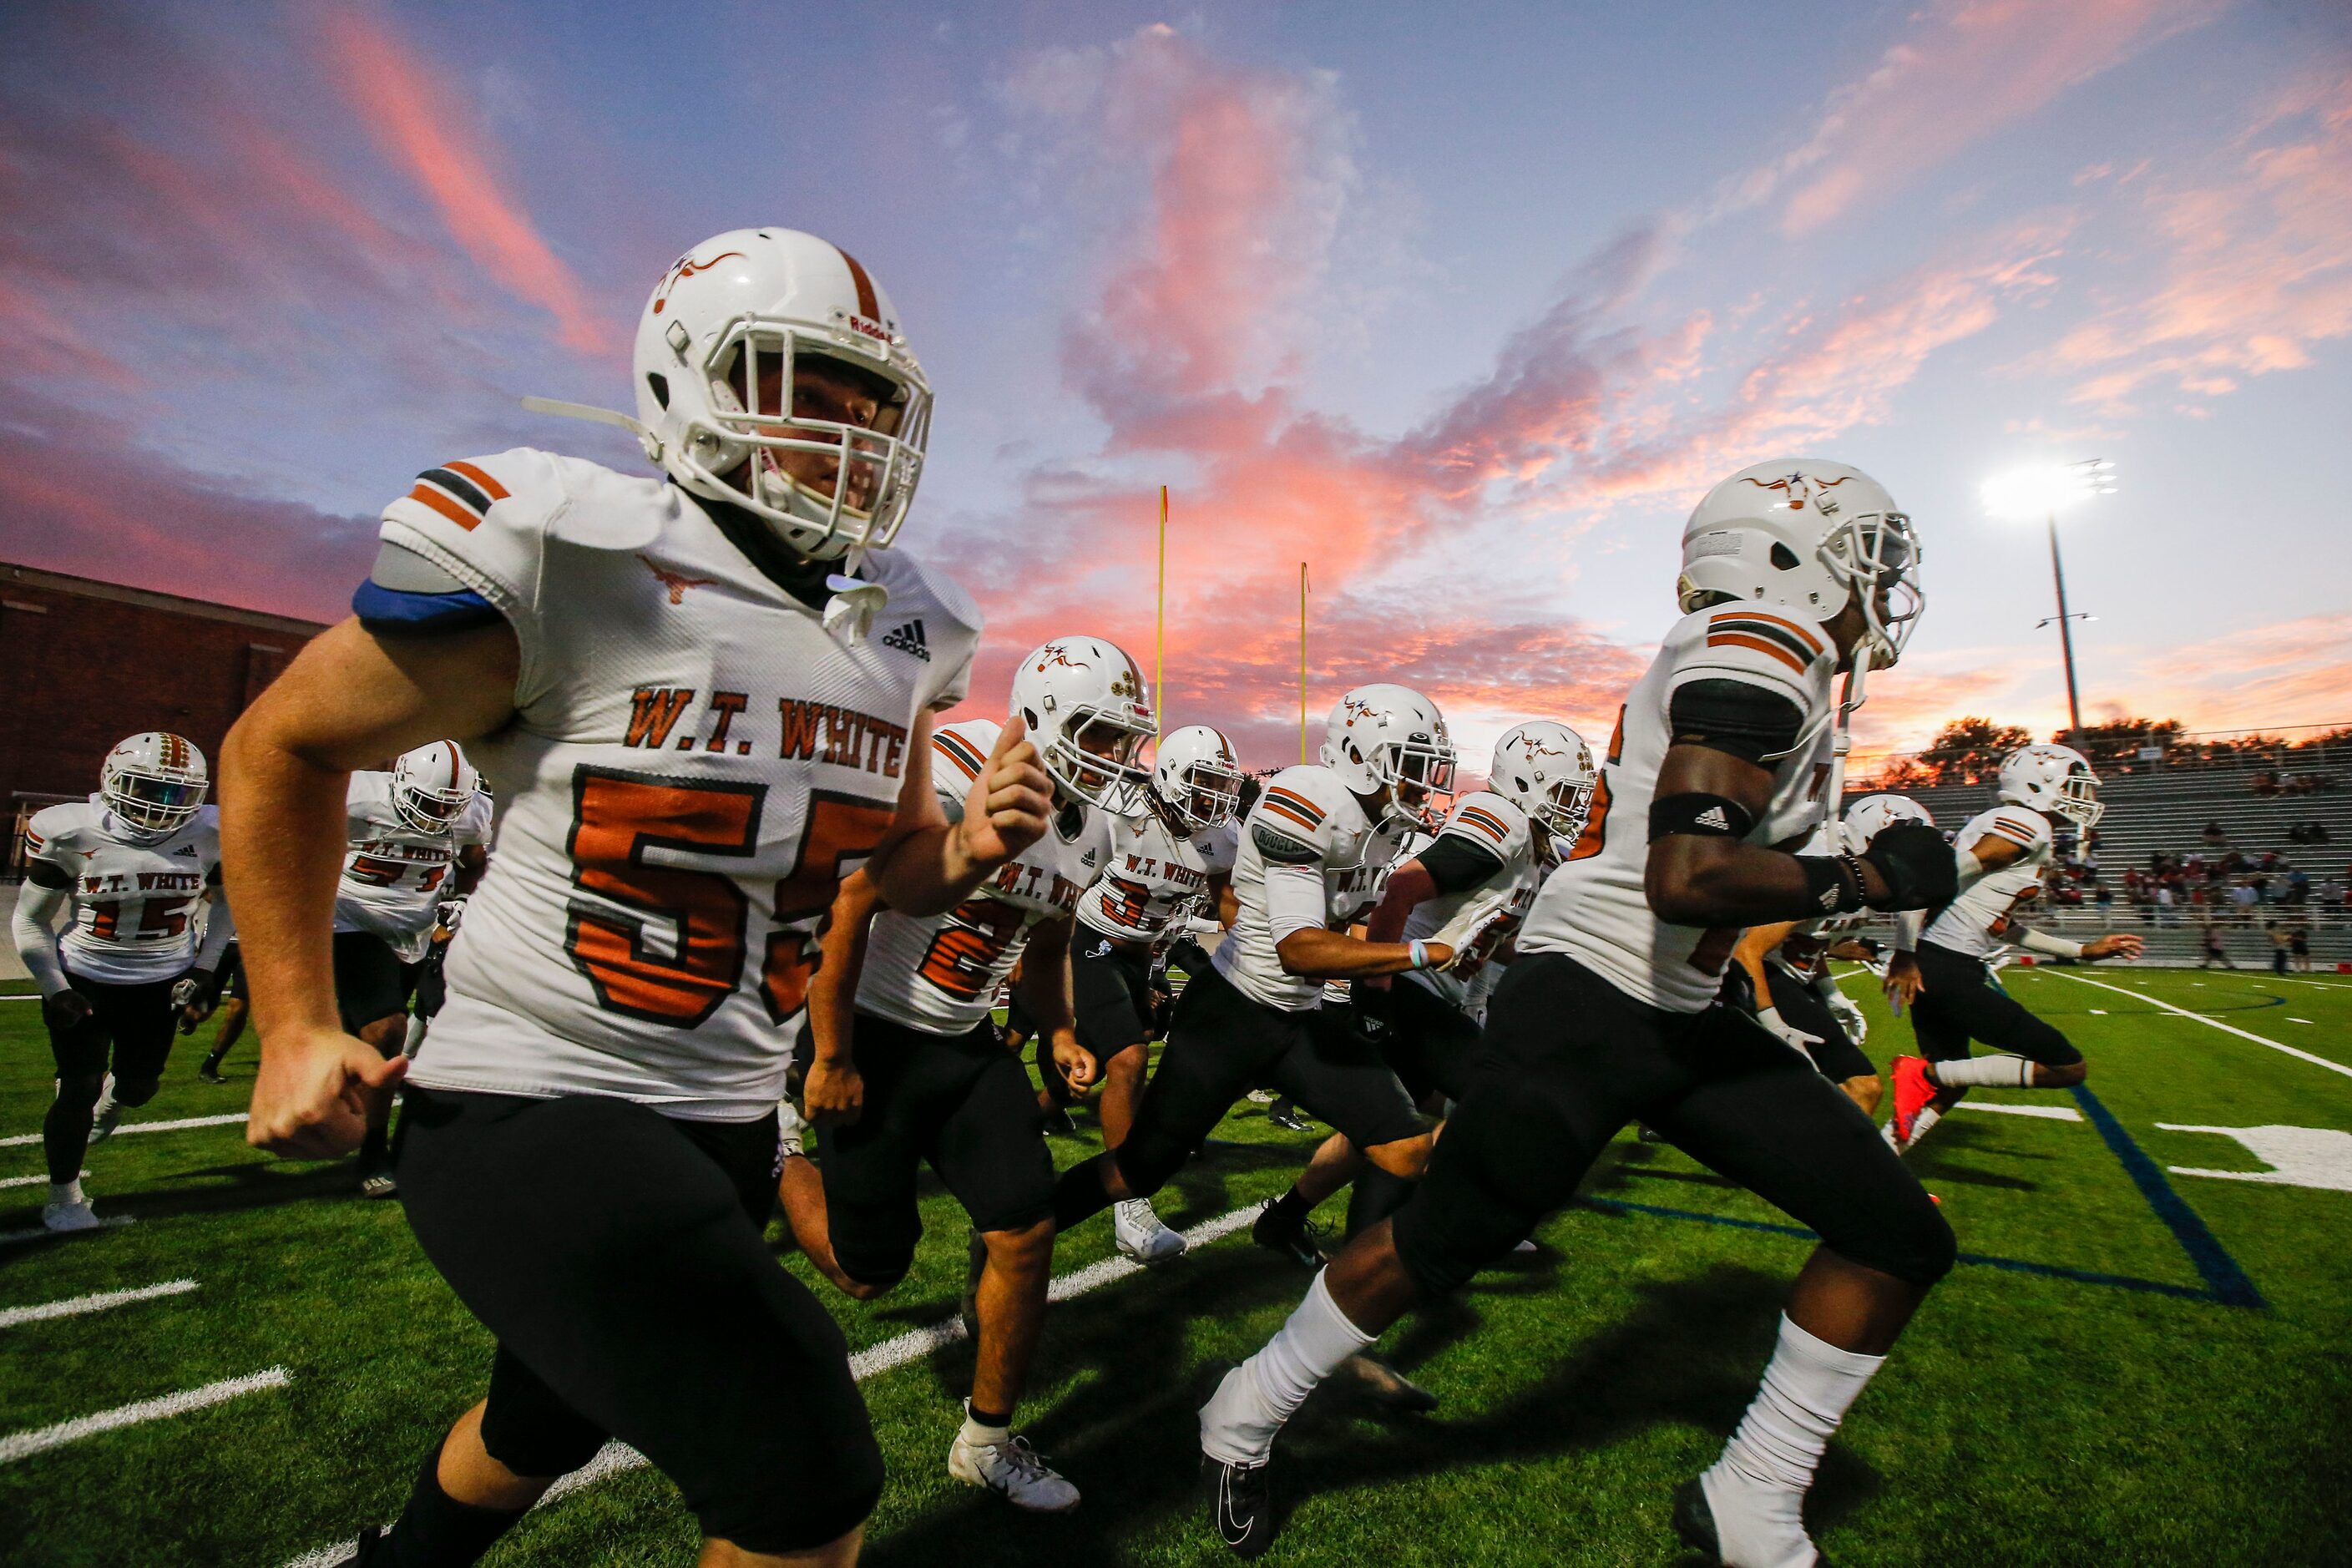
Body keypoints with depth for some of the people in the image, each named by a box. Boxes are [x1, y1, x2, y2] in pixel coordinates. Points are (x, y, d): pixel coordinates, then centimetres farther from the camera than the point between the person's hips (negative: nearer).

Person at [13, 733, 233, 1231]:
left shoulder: (213, 834, -12)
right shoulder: (68, 833, -15)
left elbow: (227, 902, 5)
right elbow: (30, 920, -3)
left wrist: (205, 970, 0)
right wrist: (54, 990, -11)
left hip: (162, 983, 2)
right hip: (83, 979, -2)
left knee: (140, 1084, 13)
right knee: (81, 1088, 0)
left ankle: (109, 1103, 51)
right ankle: (64, 1198, 21)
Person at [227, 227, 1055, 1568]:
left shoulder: (904, 636, 0)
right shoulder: (567, 559, -16)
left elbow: (896, 864, 12)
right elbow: (284, 749, -3)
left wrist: (966, 853, -11)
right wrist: (298, 1027, -4)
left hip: (729, 1123, 7)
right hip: (530, 1108, -6)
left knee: (548, 1427, 31)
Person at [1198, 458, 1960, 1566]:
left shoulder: (1739, 660, 14)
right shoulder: (1763, 655, -16)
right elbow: (1685, 879, -30)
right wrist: (1866, 879, -16)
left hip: (1679, 1019, 10)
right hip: (1583, 1008, -10)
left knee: (1898, 1237, 9)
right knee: (1439, 1244, 4)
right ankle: (1247, 1417, 29)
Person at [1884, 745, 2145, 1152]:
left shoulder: (2001, 823, 18)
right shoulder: (2029, 826, -11)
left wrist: (2082, 950, 30)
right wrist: (1905, 954, -19)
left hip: (1928, 970, 10)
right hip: (1949, 972, -10)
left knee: (1950, 1083, 23)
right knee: (2069, 1067, 1)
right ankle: (1925, 1074, -6)